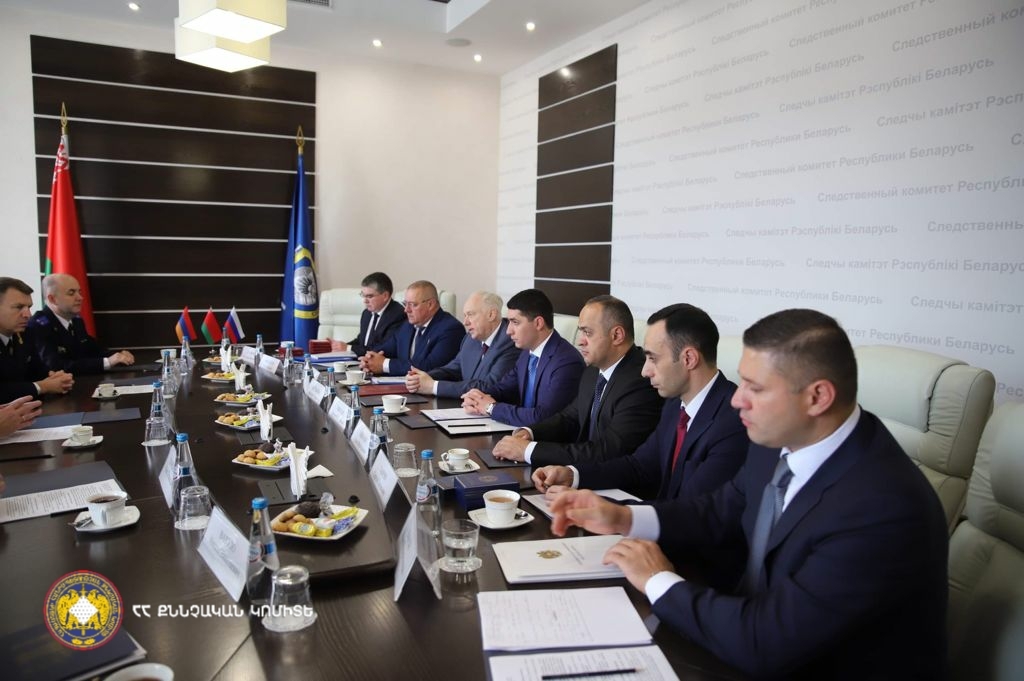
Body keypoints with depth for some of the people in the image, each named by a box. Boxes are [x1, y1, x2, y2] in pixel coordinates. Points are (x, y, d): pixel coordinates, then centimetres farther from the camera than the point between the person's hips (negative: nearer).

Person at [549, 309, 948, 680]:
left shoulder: (883, 508, -31)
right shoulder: (781, 441, -8)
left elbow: (764, 645, -29)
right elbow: (721, 512, 9)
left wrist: (660, 581, -17)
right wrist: (623, 518, -4)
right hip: (766, 637, 6)